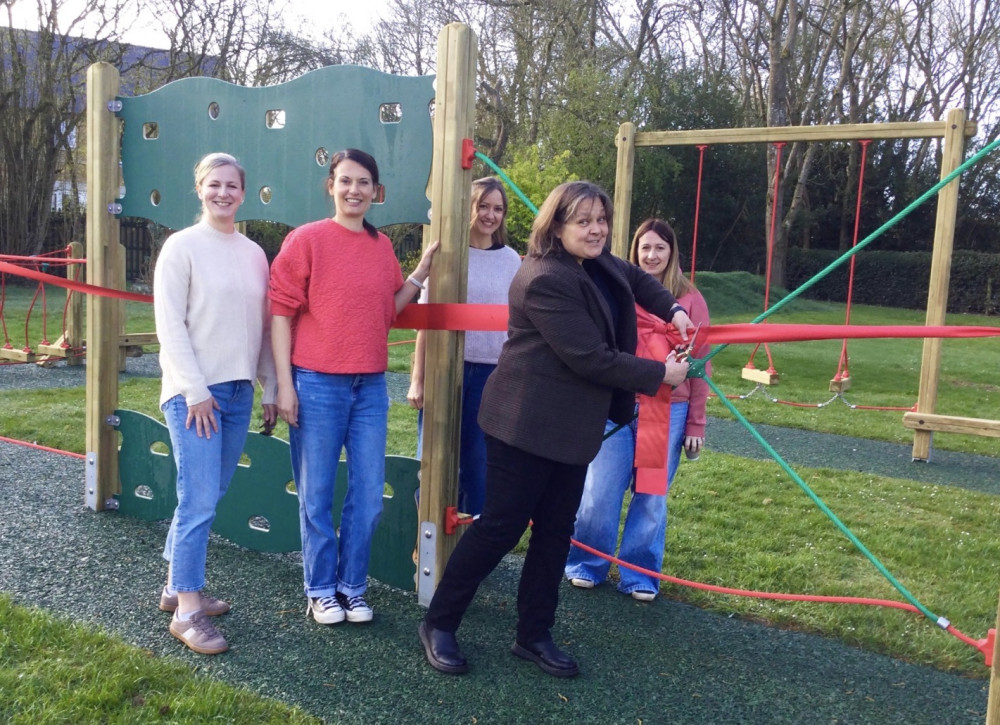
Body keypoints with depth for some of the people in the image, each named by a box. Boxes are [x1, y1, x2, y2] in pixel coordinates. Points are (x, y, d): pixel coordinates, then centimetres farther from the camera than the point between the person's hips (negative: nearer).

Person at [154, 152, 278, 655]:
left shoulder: (254, 253, 12)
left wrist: (270, 390, 11)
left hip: (238, 392, 6)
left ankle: (177, 586, 28)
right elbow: (170, 325, -9)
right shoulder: (182, 247, -4)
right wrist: (195, 391, -13)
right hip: (193, 392, -5)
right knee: (199, 500, -7)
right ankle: (186, 610, 4)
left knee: (207, 496, 12)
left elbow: (263, 326, 14)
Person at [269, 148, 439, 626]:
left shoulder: (382, 247, 10)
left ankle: (352, 586, 26)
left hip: (370, 388, 5)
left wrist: (420, 274, 5)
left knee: (368, 496, 10)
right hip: (316, 385, -4)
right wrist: (284, 384, -9)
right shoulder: (306, 239, -5)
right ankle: (321, 590, 24)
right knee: (316, 496, 6)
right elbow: (281, 313, -5)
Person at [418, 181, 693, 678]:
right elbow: (591, 358, -23)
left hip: (572, 427, 9)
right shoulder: (545, 280, -21)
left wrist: (673, 310, 16)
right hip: (528, 424, -9)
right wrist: (660, 374, -13)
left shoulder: (596, 265, 8)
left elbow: (635, 279, 32)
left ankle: (534, 635, 25)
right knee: (501, 526, -2)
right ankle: (439, 623, 15)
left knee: (556, 531, 12)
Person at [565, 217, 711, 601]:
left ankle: (640, 575, 25)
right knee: (599, 493, 4)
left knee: (652, 497, 9)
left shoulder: (690, 298, 4)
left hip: (668, 412, 0)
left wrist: (695, 424, 2)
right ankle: (586, 565, 24)